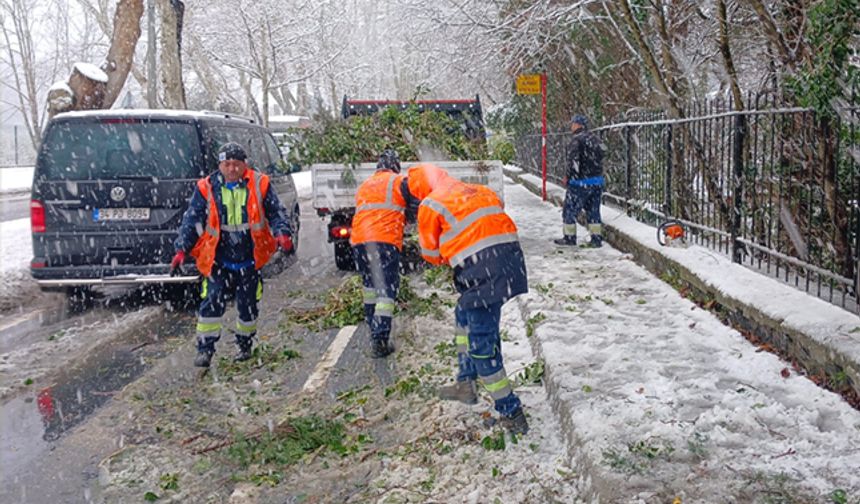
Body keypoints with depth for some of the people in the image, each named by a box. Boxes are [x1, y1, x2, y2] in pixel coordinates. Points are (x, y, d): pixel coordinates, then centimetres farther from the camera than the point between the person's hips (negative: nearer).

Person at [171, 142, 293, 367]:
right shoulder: (207, 188, -2)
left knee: (248, 306, 11)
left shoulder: (259, 184, -1)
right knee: (212, 303, -9)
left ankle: (245, 345, 31)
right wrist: (182, 249, -10)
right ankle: (205, 349, 1)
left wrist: (282, 234, -14)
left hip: (250, 262, 1)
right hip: (219, 262, -1)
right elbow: (192, 220, 0)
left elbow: (276, 213, 5)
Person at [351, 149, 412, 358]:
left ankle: (373, 330, 27)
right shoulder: (398, 182, 8)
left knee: (370, 286, 22)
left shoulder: (364, 185, 26)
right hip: (385, 240, -5)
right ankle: (379, 339, -17)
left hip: (359, 240, 6)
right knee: (386, 290, -6)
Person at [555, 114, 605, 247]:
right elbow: (600, 158, 15)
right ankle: (597, 238, 13)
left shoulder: (577, 140, -15)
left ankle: (569, 237, 11)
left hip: (581, 182, -8)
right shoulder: (595, 139, 11)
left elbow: (573, 162, -18)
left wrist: (568, 177, -5)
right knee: (593, 210, 13)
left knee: (570, 209, 5)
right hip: (597, 181, 8)